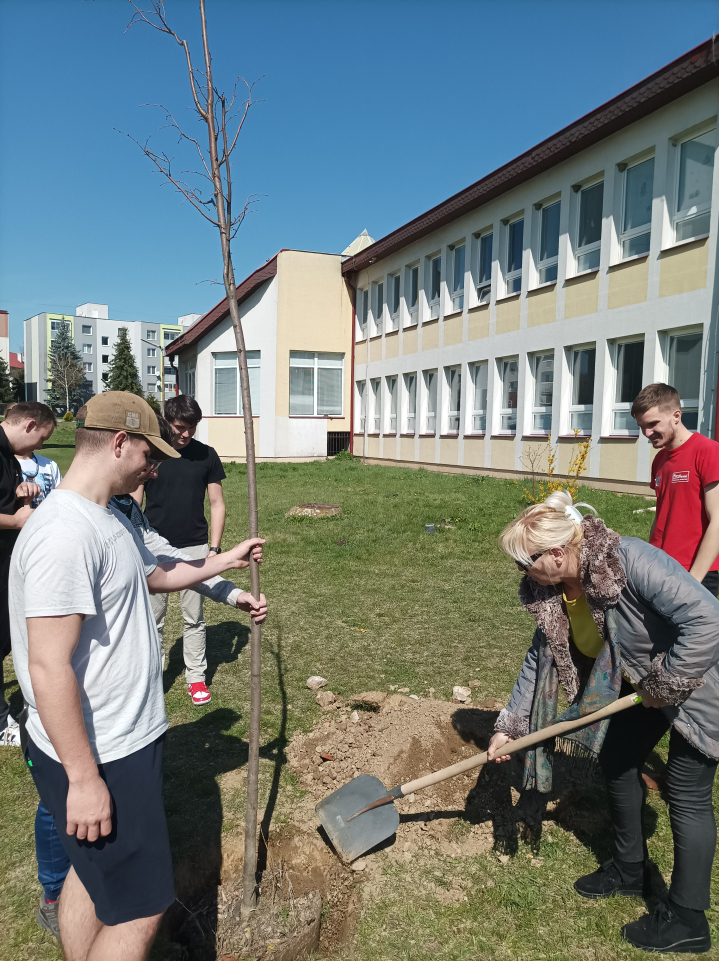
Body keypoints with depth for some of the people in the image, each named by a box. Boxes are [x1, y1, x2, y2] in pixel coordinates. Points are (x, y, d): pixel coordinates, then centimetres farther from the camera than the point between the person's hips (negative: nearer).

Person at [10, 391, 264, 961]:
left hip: (125, 738, 10)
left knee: (92, 876, 25)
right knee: (140, 909, 4)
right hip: (97, 759, -10)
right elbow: (49, 669, -27)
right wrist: (84, 779, -22)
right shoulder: (64, 534, -26)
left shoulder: (109, 519, 7)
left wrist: (225, 561, 25)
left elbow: (154, 574, 25)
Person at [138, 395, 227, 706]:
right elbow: (134, 505, 1)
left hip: (194, 548, 1)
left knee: (194, 618, 8)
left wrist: (214, 548, -1)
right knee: (153, 619, 8)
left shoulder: (206, 455, 1)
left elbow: (216, 504, 5)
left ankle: (196, 677, 20)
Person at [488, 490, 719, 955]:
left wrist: (665, 684, -27)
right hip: (641, 682, 8)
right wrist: (509, 726, -4)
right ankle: (630, 869, 37)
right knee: (617, 760, 15)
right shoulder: (552, 590, -11)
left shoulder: (631, 560, -36)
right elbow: (540, 658, -2)